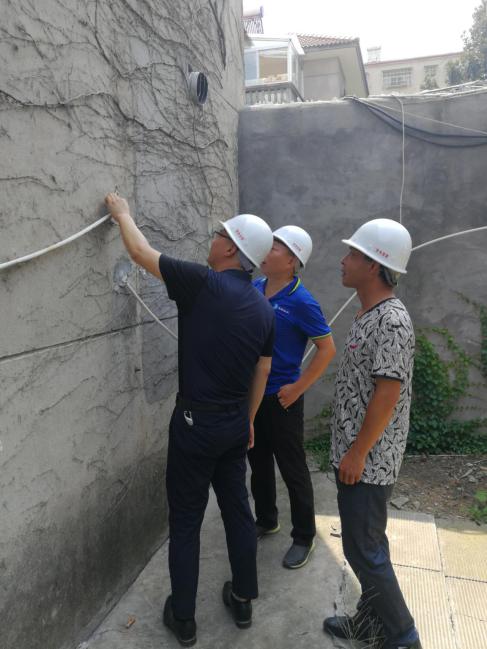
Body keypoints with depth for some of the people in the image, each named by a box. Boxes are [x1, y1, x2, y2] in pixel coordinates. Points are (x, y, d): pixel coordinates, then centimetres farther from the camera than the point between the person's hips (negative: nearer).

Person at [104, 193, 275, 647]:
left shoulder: (201, 283, -17)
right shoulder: (264, 310, 2)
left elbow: (140, 251, -6)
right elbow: (260, 376, 9)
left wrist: (122, 212, 12)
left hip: (196, 423, -5)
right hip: (236, 424, 6)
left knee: (186, 521, 10)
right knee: (237, 510, 19)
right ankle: (243, 601, 35)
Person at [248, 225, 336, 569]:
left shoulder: (302, 302, -18)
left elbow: (327, 348, -13)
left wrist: (298, 388, -14)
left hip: (281, 397, -6)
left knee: (292, 468, 7)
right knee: (258, 461, 20)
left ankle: (304, 537, 26)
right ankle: (266, 520, 41)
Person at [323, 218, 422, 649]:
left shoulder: (391, 321, -22)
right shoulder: (370, 314, 9)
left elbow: (387, 395, -24)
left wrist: (357, 454, -18)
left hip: (369, 460, -9)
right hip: (355, 454, 9)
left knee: (365, 550, 4)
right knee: (365, 542, 20)